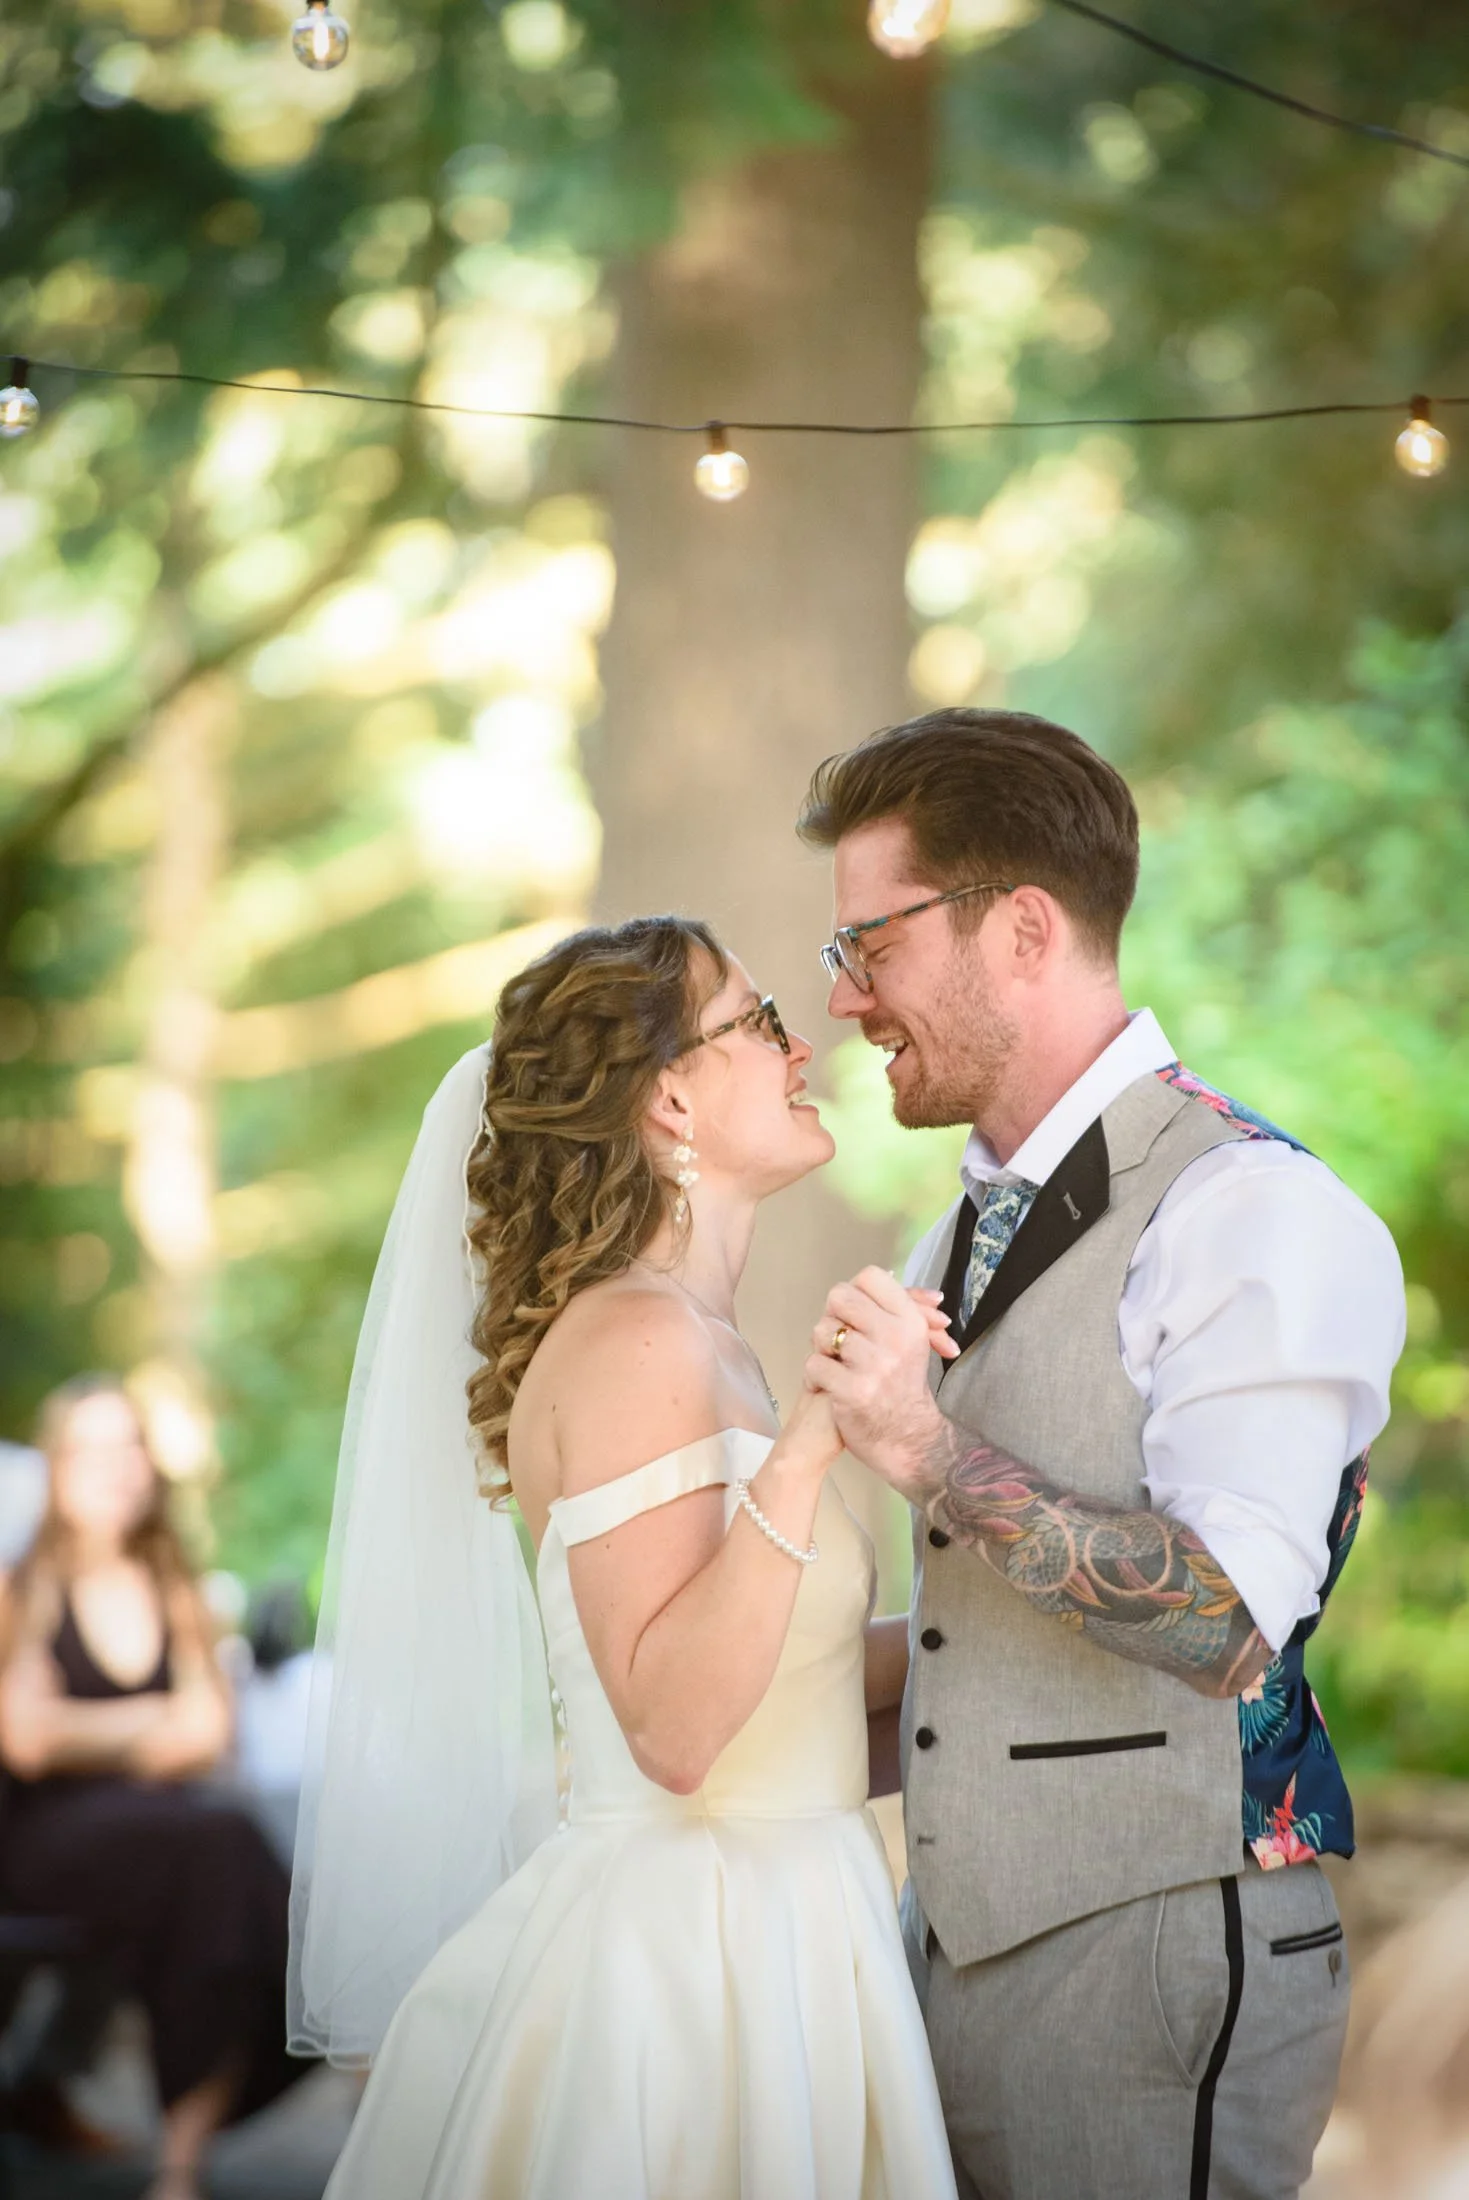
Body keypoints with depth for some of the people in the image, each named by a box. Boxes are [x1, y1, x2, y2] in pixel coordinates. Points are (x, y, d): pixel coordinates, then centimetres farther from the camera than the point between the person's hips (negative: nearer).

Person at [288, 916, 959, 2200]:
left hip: (768, 1938, 10)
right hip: (690, 1958, -10)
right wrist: (804, 1450, -32)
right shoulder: (632, 1340, -16)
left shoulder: (693, 1342, 13)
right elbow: (674, 1729, -25)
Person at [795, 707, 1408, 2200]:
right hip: (953, 1938, 8)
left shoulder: (1254, 1212, -13)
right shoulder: (966, 1236, 15)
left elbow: (1224, 1625, -22)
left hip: (1153, 1955, -8)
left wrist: (930, 1454, -26)